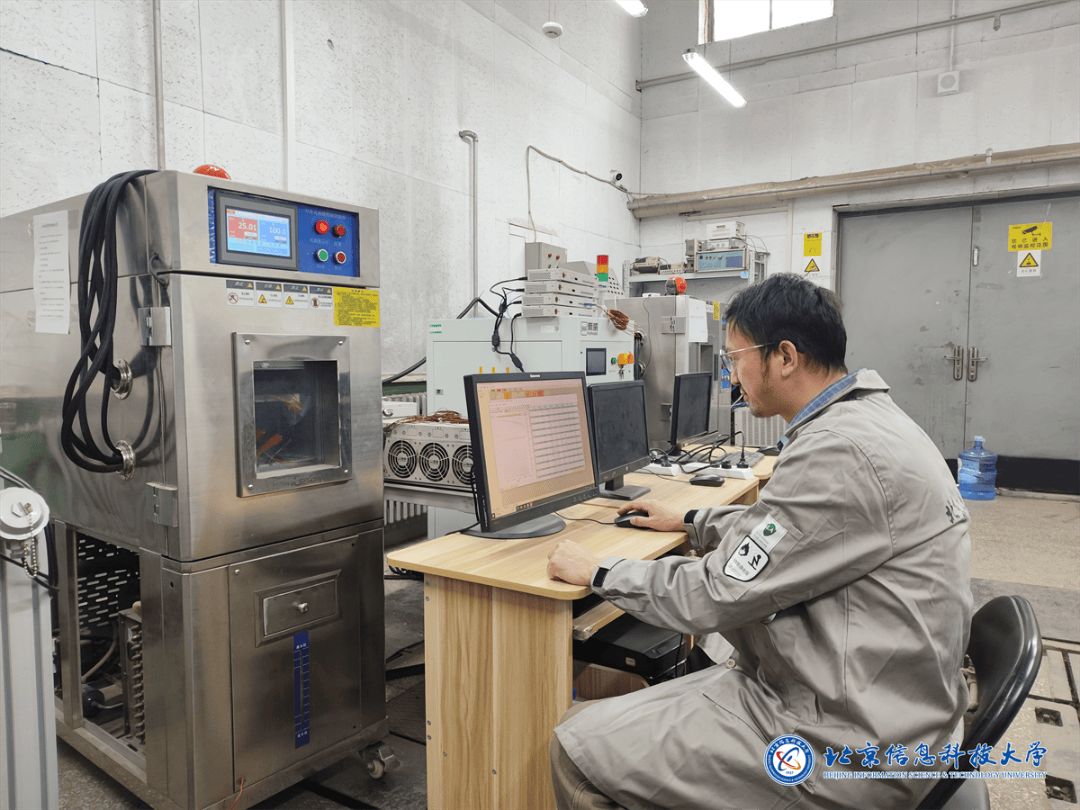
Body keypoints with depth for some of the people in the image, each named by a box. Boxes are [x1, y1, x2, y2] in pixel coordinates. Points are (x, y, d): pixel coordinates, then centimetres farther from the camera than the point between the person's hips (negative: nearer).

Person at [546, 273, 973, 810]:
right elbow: (789, 528, 24)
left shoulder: (840, 452, -26)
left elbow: (718, 594, -22)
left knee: (578, 751, -11)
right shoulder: (865, 419, 9)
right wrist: (689, 522, 29)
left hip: (848, 746, -10)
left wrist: (598, 573, -8)